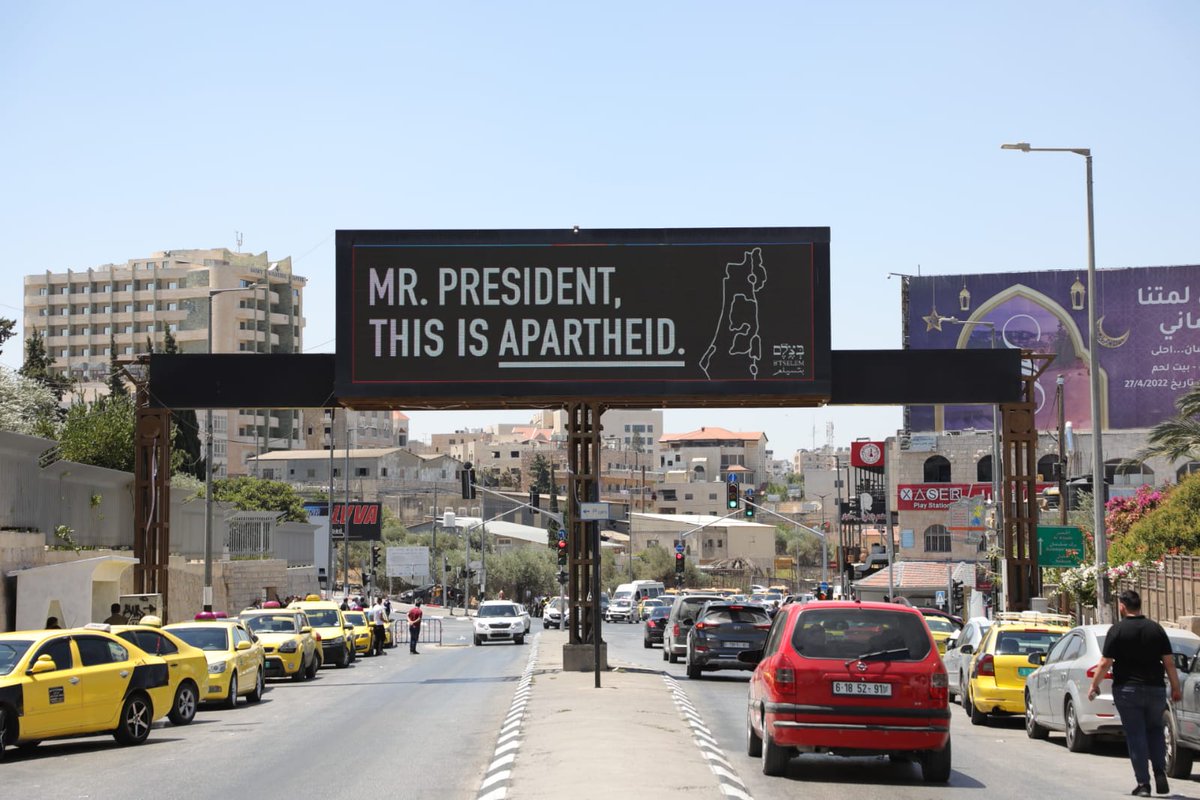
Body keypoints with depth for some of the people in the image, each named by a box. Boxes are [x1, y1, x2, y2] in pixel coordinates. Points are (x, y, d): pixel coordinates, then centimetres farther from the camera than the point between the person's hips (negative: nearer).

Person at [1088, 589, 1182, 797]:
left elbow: (1105, 663, -9)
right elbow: (1169, 662, 2)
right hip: (1155, 689, 3)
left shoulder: (1117, 630, -7)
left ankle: (1143, 783, -2)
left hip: (1127, 690, -3)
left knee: (1135, 735, 2)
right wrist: (1175, 688, 11)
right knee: (1155, 731, 18)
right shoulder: (1156, 629, 3)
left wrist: (1094, 686, 3)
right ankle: (1160, 774, 2)